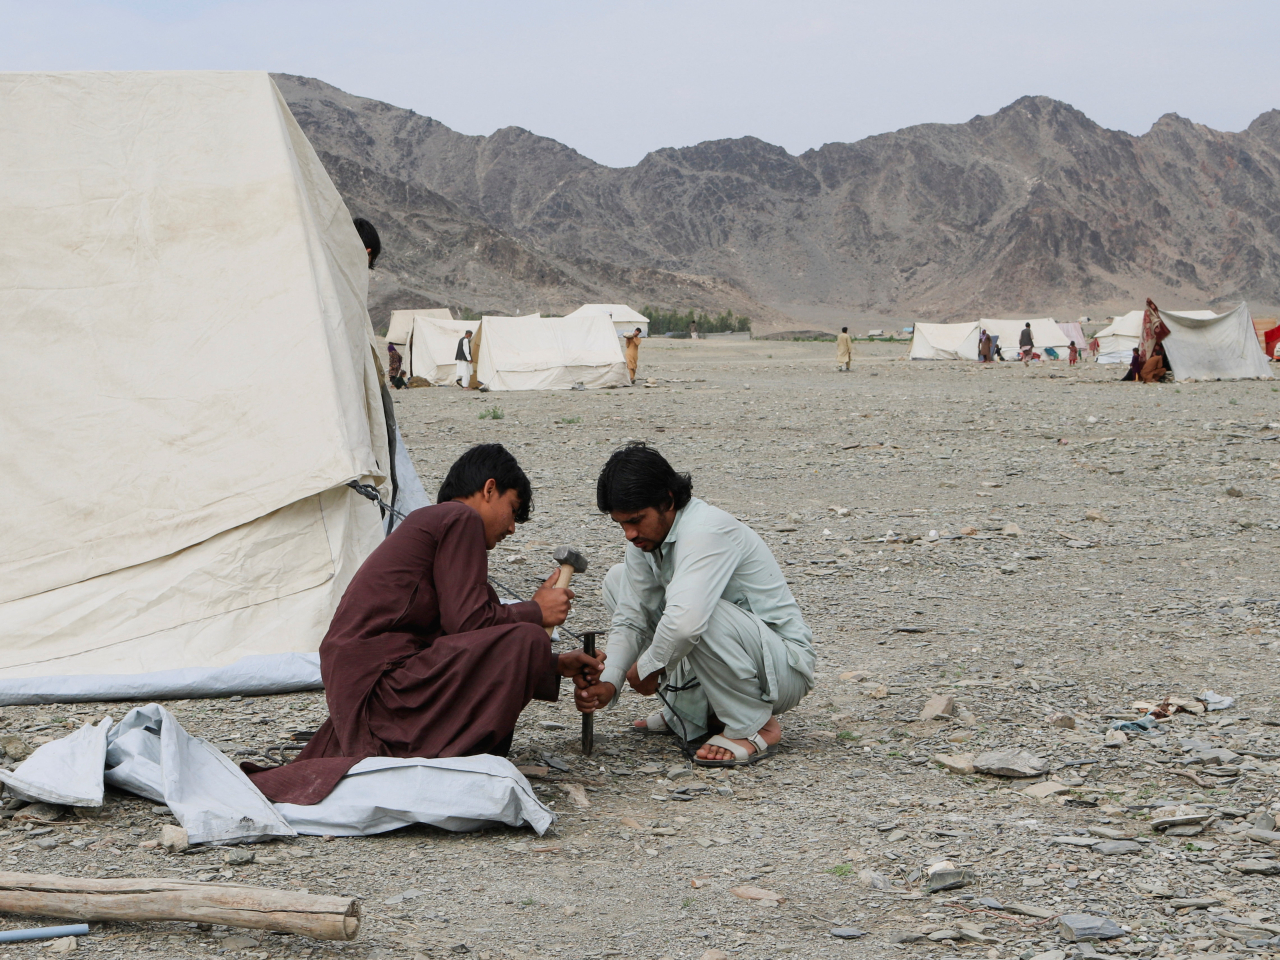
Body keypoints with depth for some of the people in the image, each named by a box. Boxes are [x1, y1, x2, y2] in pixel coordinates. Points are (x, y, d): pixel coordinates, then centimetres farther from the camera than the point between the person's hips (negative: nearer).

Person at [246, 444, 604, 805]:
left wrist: (555, 665, 28)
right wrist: (536, 611, 3)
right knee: (524, 639, -16)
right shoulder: (461, 519, -4)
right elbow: (468, 620, -14)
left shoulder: (428, 521, 26)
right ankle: (449, 759, -13)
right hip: (378, 680, -10)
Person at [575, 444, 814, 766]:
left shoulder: (707, 531, -28)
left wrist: (647, 668, -23)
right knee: (618, 580, 5)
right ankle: (695, 712, 10)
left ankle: (756, 727, -14)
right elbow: (629, 619, 2)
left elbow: (685, 622, -41)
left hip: (785, 666, -9)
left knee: (699, 612, -38)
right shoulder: (646, 535, -1)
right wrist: (609, 683, -14)